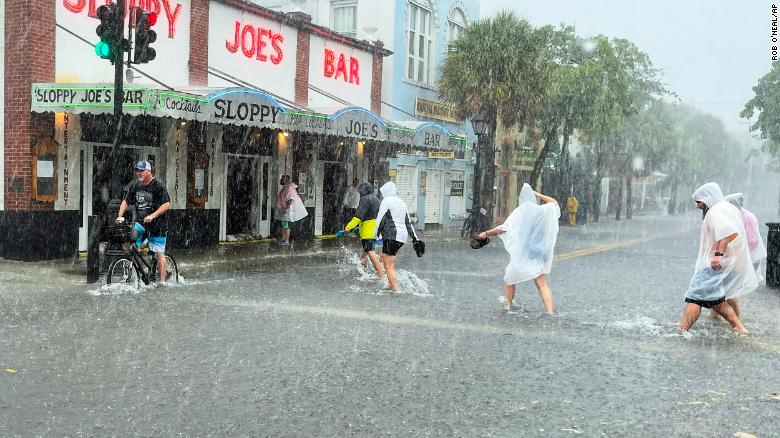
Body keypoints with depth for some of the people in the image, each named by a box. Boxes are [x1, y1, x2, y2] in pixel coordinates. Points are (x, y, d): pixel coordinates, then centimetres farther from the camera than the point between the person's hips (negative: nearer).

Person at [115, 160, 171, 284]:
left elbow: (166, 204, -17)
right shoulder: (135, 185, 7)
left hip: (157, 224, -6)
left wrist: (152, 216, -26)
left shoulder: (158, 185, -11)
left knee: (159, 253, -6)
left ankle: (162, 281, 0)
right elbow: (126, 201, 12)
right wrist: (120, 216, -4)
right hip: (141, 223, 6)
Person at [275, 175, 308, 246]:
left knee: (285, 225, -6)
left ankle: (287, 241, -1)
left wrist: (287, 208, -29)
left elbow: (291, 199, -26)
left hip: (287, 210, -10)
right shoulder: (284, 188, 14)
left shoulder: (289, 188, -18)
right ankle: (283, 239, 23)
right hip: (282, 210, 10)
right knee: (283, 225, 15)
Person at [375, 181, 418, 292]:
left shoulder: (386, 201, -5)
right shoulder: (402, 202, 19)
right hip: (403, 236, 9)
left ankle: (395, 289, -10)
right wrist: (414, 237, 21)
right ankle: (390, 283, 19)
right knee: (384, 256, 22)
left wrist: (377, 234, 1)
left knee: (389, 266, -6)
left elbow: (380, 220, -9)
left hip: (391, 236, -9)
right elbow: (408, 222, 21)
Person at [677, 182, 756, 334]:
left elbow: (730, 232, -29)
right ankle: (739, 328, 17)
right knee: (716, 300, 18)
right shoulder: (729, 208, 20)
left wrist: (718, 253, -34)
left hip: (716, 265, -10)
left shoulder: (716, 211, -13)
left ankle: (681, 330, -17)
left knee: (695, 297, -12)